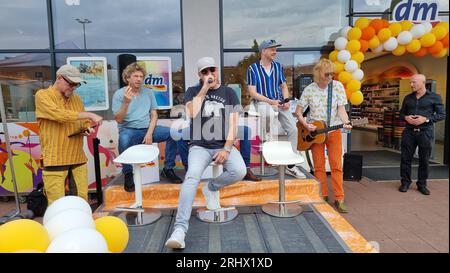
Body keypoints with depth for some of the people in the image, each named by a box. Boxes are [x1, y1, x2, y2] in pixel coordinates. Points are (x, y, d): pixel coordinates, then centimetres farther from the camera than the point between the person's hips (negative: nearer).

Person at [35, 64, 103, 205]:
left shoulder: (76, 99, 14)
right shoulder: (42, 96, -4)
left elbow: (84, 122, 24)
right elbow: (59, 115, -22)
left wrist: (87, 128, 1)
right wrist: (89, 115, -22)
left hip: (78, 159, 5)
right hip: (54, 161, -5)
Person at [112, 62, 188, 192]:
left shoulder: (149, 92, 9)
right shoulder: (119, 94, -1)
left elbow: (154, 115, 6)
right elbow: (118, 120, -8)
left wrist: (149, 133, -10)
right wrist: (126, 102, -23)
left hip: (148, 128, 4)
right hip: (128, 130, -3)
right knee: (124, 140, -39)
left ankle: (168, 169, -6)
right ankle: (128, 174, -17)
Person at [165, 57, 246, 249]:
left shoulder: (229, 93, 9)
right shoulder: (193, 91, 9)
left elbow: (233, 124, 1)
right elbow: (191, 114, -13)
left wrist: (227, 149, -12)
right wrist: (204, 89, -9)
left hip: (224, 145, 2)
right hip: (199, 146, -1)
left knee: (239, 171, -26)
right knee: (192, 176, -29)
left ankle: (211, 187, 5)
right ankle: (180, 229, -32)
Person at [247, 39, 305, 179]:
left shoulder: (278, 66, 14)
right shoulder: (253, 68, -2)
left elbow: (283, 86, 18)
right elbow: (253, 92, -7)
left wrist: (286, 101, -3)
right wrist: (271, 101, -17)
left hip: (279, 102, 5)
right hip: (262, 102, -5)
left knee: (293, 129, -10)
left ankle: (290, 165, 1)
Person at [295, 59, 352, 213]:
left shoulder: (337, 86, -4)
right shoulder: (309, 90, -4)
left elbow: (341, 108, -10)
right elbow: (298, 111, 1)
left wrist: (346, 122, -28)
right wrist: (306, 125, -14)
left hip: (333, 130, 0)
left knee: (336, 166, -1)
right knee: (318, 167, 4)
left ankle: (339, 199, 7)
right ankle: (323, 197, 16)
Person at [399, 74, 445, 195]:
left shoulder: (434, 97, 1)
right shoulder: (408, 98, 11)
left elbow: (442, 115, -1)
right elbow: (401, 113, 18)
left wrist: (426, 119, -15)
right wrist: (406, 118, -5)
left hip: (425, 132, -3)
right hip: (409, 132, 3)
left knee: (424, 160, 4)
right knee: (406, 158, 2)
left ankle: (422, 184, 17)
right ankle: (405, 182, 14)